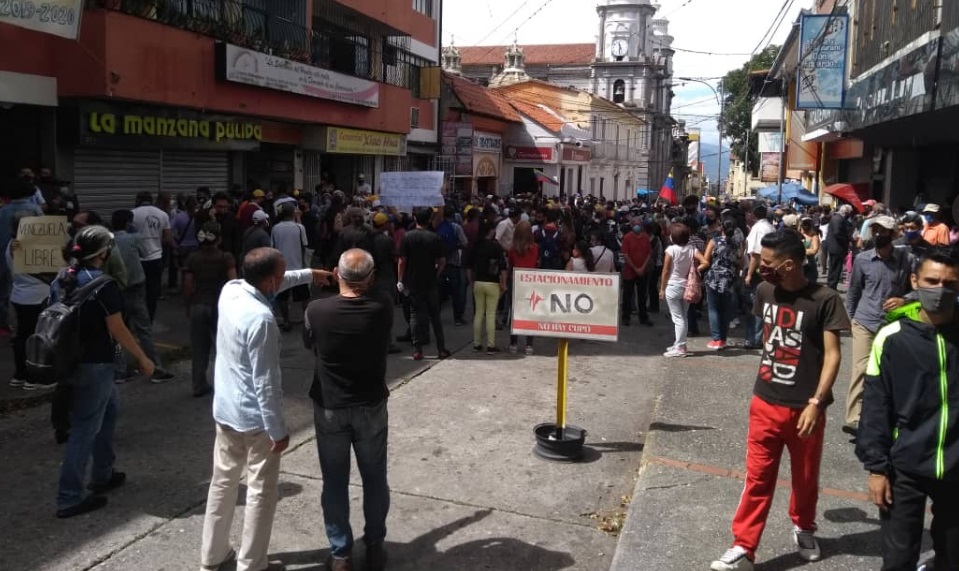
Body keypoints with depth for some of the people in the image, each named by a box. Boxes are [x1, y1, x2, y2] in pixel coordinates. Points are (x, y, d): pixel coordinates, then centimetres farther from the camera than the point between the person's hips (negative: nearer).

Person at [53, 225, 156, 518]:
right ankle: (69, 498, 5)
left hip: (68, 361, 8)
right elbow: (117, 330, -16)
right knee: (85, 429, 0)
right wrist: (143, 358, -6)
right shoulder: (103, 285, -18)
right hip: (93, 364, -8)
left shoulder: (60, 280, 5)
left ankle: (102, 475, 33)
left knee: (107, 409, 24)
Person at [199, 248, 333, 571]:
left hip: (225, 410, 9)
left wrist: (307, 275, 21)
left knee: (223, 481, 21)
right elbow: (265, 383, -24)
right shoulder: (261, 320, -28)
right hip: (254, 418, -8)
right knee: (261, 492, 7)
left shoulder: (230, 290, -5)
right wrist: (278, 430, -16)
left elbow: (272, 285, 19)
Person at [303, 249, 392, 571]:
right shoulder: (383, 309, -14)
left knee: (335, 483, 12)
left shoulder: (317, 311, -17)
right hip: (371, 406, 1)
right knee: (374, 479, 16)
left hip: (330, 408, -1)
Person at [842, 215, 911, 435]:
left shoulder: (906, 259, -6)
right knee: (861, 369, -9)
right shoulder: (862, 259, -3)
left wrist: (904, 300, -16)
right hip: (864, 322, 0)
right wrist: (850, 317, 12)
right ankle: (854, 419, -11)